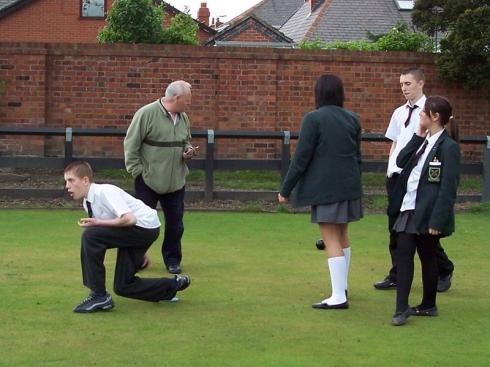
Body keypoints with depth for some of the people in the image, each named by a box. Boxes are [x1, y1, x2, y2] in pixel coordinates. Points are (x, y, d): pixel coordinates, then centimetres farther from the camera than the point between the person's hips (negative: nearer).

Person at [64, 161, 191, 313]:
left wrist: (98, 223, -25)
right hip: (131, 234, 10)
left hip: (145, 226, -10)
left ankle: (99, 296, -18)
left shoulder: (104, 192, -21)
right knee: (123, 287, 7)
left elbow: (129, 219, -30)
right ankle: (173, 286, 23)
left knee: (90, 235, -25)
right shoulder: (88, 203, 6)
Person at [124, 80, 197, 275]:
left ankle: (172, 260, 22)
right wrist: (137, 171, -12)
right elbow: (131, 144, -11)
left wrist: (188, 151, 0)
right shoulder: (146, 114, -14)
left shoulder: (183, 118, 7)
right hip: (148, 180, -6)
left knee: (175, 223, 9)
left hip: (176, 182, 6)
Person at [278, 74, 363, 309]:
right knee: (342, 236, 19)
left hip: (325, 188, -7)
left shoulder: (313, 119, -13)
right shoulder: (352, 119, 6)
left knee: (331, 240, -5)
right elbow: (357, 156, 14)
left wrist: (286, 189, -5)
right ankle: (342, 287, 30)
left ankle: (338, 296, -8)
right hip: (349, 185, 7)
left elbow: (301, 158, -13)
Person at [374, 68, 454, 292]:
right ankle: (396, 276, 15)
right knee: (395, 227, 8)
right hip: (396, 175, 6)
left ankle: (444, 271, 19)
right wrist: (390, 169, 9)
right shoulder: (399, 113, 13)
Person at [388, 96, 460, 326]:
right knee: (403, 253, 0)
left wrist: (437, 221, -19)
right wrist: (418, 137, -2)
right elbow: (401, 161, 5)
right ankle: (401, 309, 1)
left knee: (428, 257, 5)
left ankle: (429, 305, 19)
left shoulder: (448, 147, -13)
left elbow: (448, 188, -16)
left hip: (428, 212, -7)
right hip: (409, 208, 7)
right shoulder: (424, 141, 11)